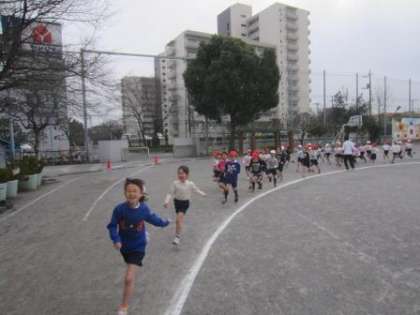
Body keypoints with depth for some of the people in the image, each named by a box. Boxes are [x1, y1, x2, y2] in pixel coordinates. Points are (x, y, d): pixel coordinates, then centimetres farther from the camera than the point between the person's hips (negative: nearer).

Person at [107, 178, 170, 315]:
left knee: (129, 278, -11)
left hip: (138, 247, -2)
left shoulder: (144, 209, -20)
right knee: (131, 271, 32)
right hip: (124, 246, 3)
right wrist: (116, 240, -29)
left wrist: (165, 222, 16)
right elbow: (112, 226, -13)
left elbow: (153, 218, 1)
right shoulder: (119, 209, -23)